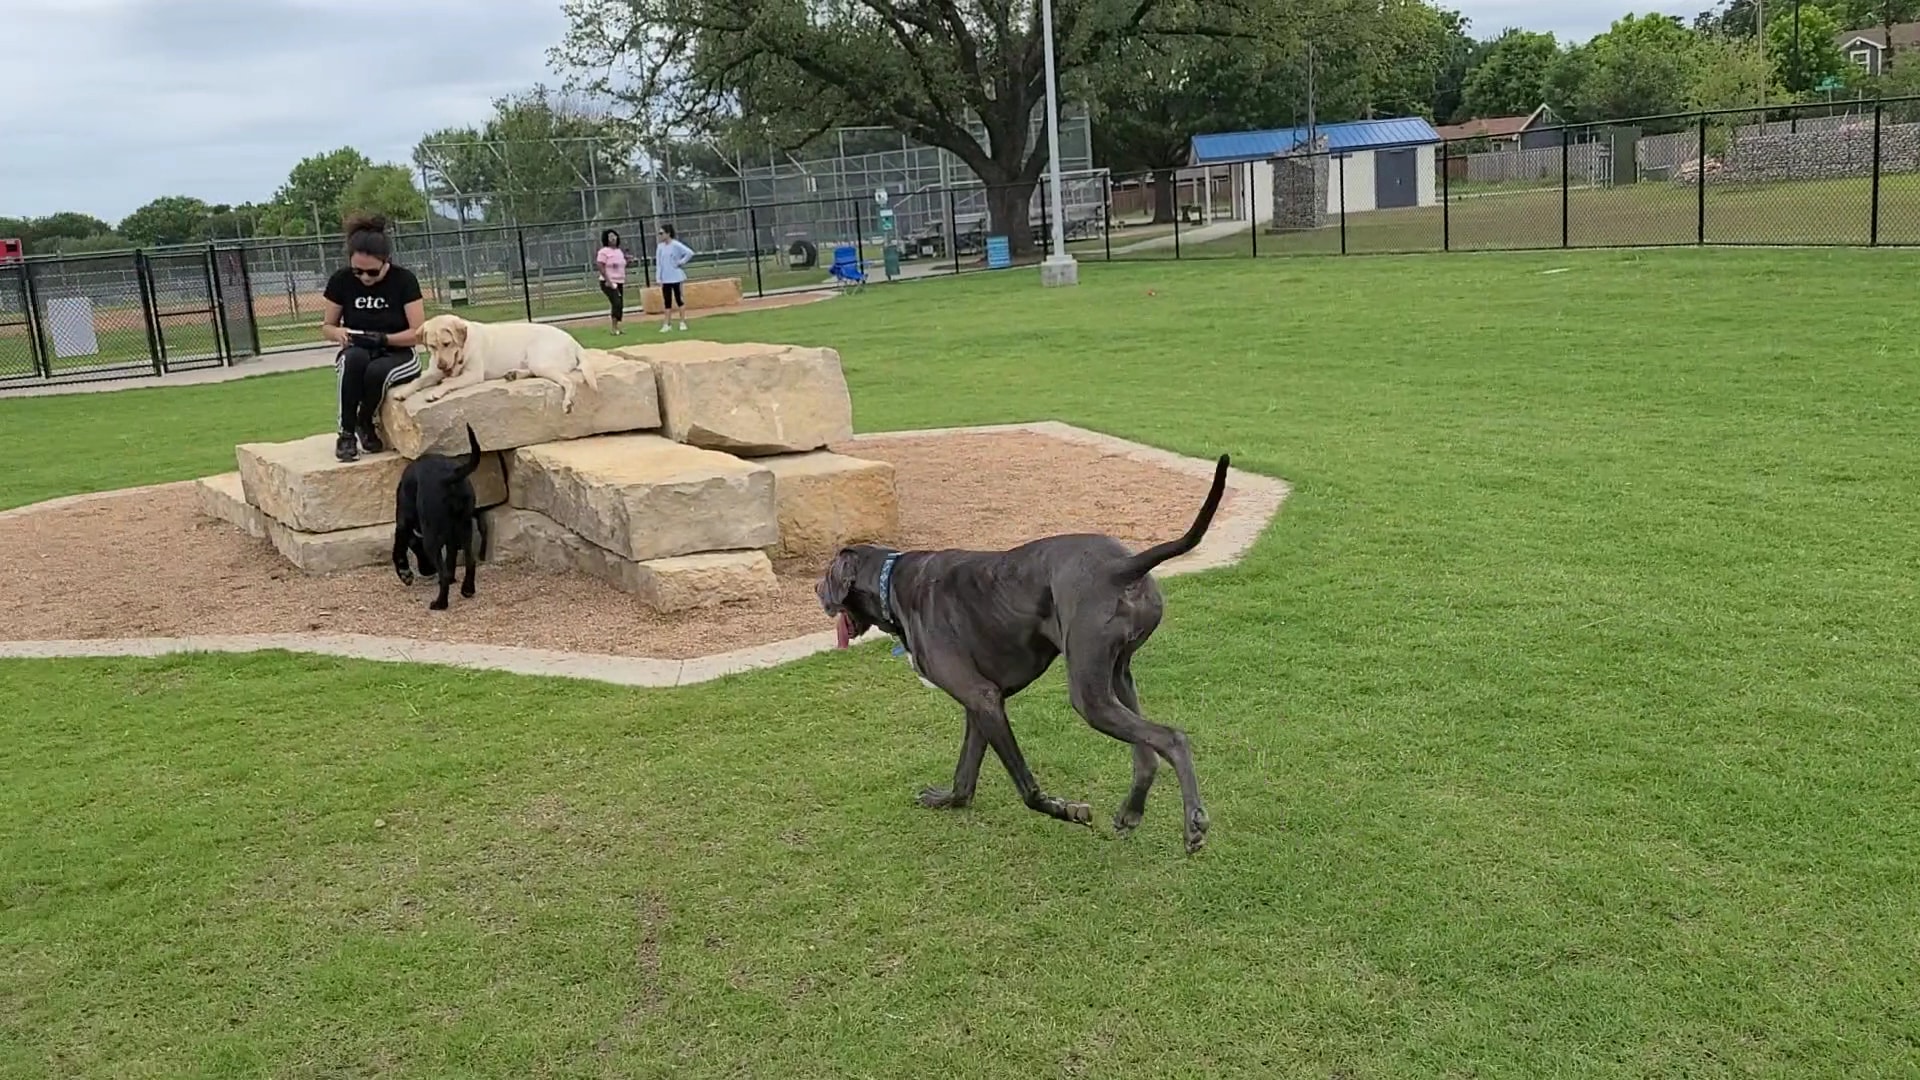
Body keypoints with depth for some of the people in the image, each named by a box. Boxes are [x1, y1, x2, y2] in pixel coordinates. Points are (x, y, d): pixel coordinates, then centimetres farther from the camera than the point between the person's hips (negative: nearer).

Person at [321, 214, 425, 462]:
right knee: (354, 357, -36)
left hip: (397, 356, -2)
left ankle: (365, 423, -6)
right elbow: (327, 326, 7)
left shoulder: (403, 280, -11)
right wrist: (340, 334, -17)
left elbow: (419, 333, -11)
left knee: (377, 372, -38)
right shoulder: (341, 280, -4)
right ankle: (347, 431, -23)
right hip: (356, 361, 2)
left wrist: (383, 338, -26)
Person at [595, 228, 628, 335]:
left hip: (619, 282, 8)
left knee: (620, 305, 5)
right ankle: (614, 328, -16)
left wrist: (624, 281, 12)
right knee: (616, 303, -18)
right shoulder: (604, 251, -7)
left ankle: (617, 327, 14)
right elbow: (600, 267, -14)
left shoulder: (619, 251, 16)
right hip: (609, 283, -8)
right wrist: (608, 280, -20)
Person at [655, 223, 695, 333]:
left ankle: (682, 322, 10)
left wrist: (681, 262, -12)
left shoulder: (676, 245, -9)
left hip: (676, 278, -5)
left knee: (679, 299, 3)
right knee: (667, 301, 5)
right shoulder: (660, 247, 6)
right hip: (666, 279, 5)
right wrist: (659, 279, 3)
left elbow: (689, 253, -17)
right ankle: (667, 324, 7)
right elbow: (659, 263, 7)